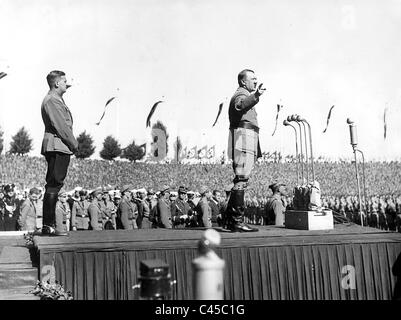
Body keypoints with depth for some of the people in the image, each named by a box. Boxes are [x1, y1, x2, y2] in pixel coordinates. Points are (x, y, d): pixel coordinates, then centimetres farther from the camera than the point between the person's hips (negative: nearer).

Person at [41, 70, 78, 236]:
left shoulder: (57, 99, 22)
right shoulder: (51, 100, -12)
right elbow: (61, 126, -16)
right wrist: (74, 144, -11)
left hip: (60, 148, 11)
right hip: (57, 146, -11)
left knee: (54, 185, 11)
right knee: (54, 185, -11)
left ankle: (49, 225, 16)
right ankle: (48, 225, -9)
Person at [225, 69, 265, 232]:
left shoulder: (246, 95, 29)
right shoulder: (241, 94, -5)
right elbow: (241, 105, -31)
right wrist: (256, 95, -48)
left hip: (247, 141, 11)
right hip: (243, 136, -11)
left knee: (241, 180, 11)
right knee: (241, 180, -15)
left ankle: (230, 219, 15)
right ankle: (237, 221, -18)